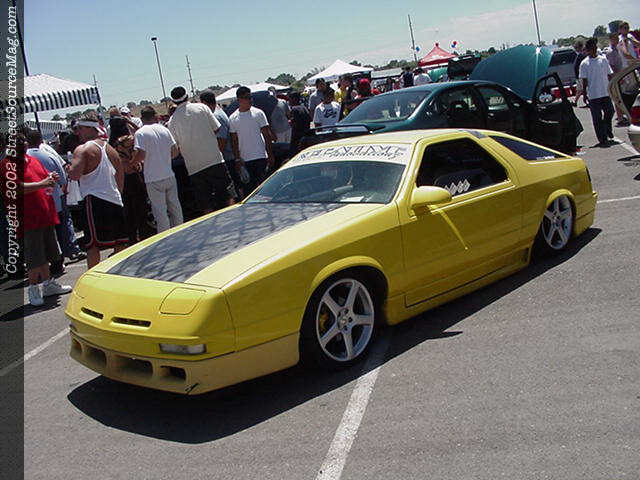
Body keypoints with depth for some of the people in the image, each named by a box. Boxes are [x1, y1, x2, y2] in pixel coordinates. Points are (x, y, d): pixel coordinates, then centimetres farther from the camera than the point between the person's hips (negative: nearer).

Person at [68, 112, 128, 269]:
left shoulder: (83, 149, -7)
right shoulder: (110, 148, 15)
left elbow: (74, 174, -18)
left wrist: (69, 169, 3)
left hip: (94, 201, -7)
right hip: (115, 200, 7)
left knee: (92, 245, -5)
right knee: (119, 243, 12)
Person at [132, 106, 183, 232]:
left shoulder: (140, 133, -8)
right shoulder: (164, 130, 4)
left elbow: (141, 155, -18)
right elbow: (175, 152, 5)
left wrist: (134, 162, 2)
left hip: (154, 179, -4)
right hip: (169, 175, 4)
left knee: (160, 210, 3)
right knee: (175, 206, 15)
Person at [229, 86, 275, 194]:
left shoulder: (258, 113, 0)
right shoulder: (232, 119, 4)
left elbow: (267, 135, 2)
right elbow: (234, 141, 6)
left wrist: (270, 155, -2)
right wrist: (237, 159, -1)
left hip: (261, 156, -1)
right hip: (244, 159, 2)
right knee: (249, 187, 6)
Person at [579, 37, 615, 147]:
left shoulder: (603, 59, 6)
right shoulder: (584, 63, -1)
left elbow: (609, 75, 11)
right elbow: (584, 81, 0)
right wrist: (585, 95, -4)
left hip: (606, 92, 3)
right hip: (593, 95, -2)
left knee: (610, 112, 4)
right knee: (597, 118, 0)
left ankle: (607, 129, 33)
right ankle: (602, 139, 8)